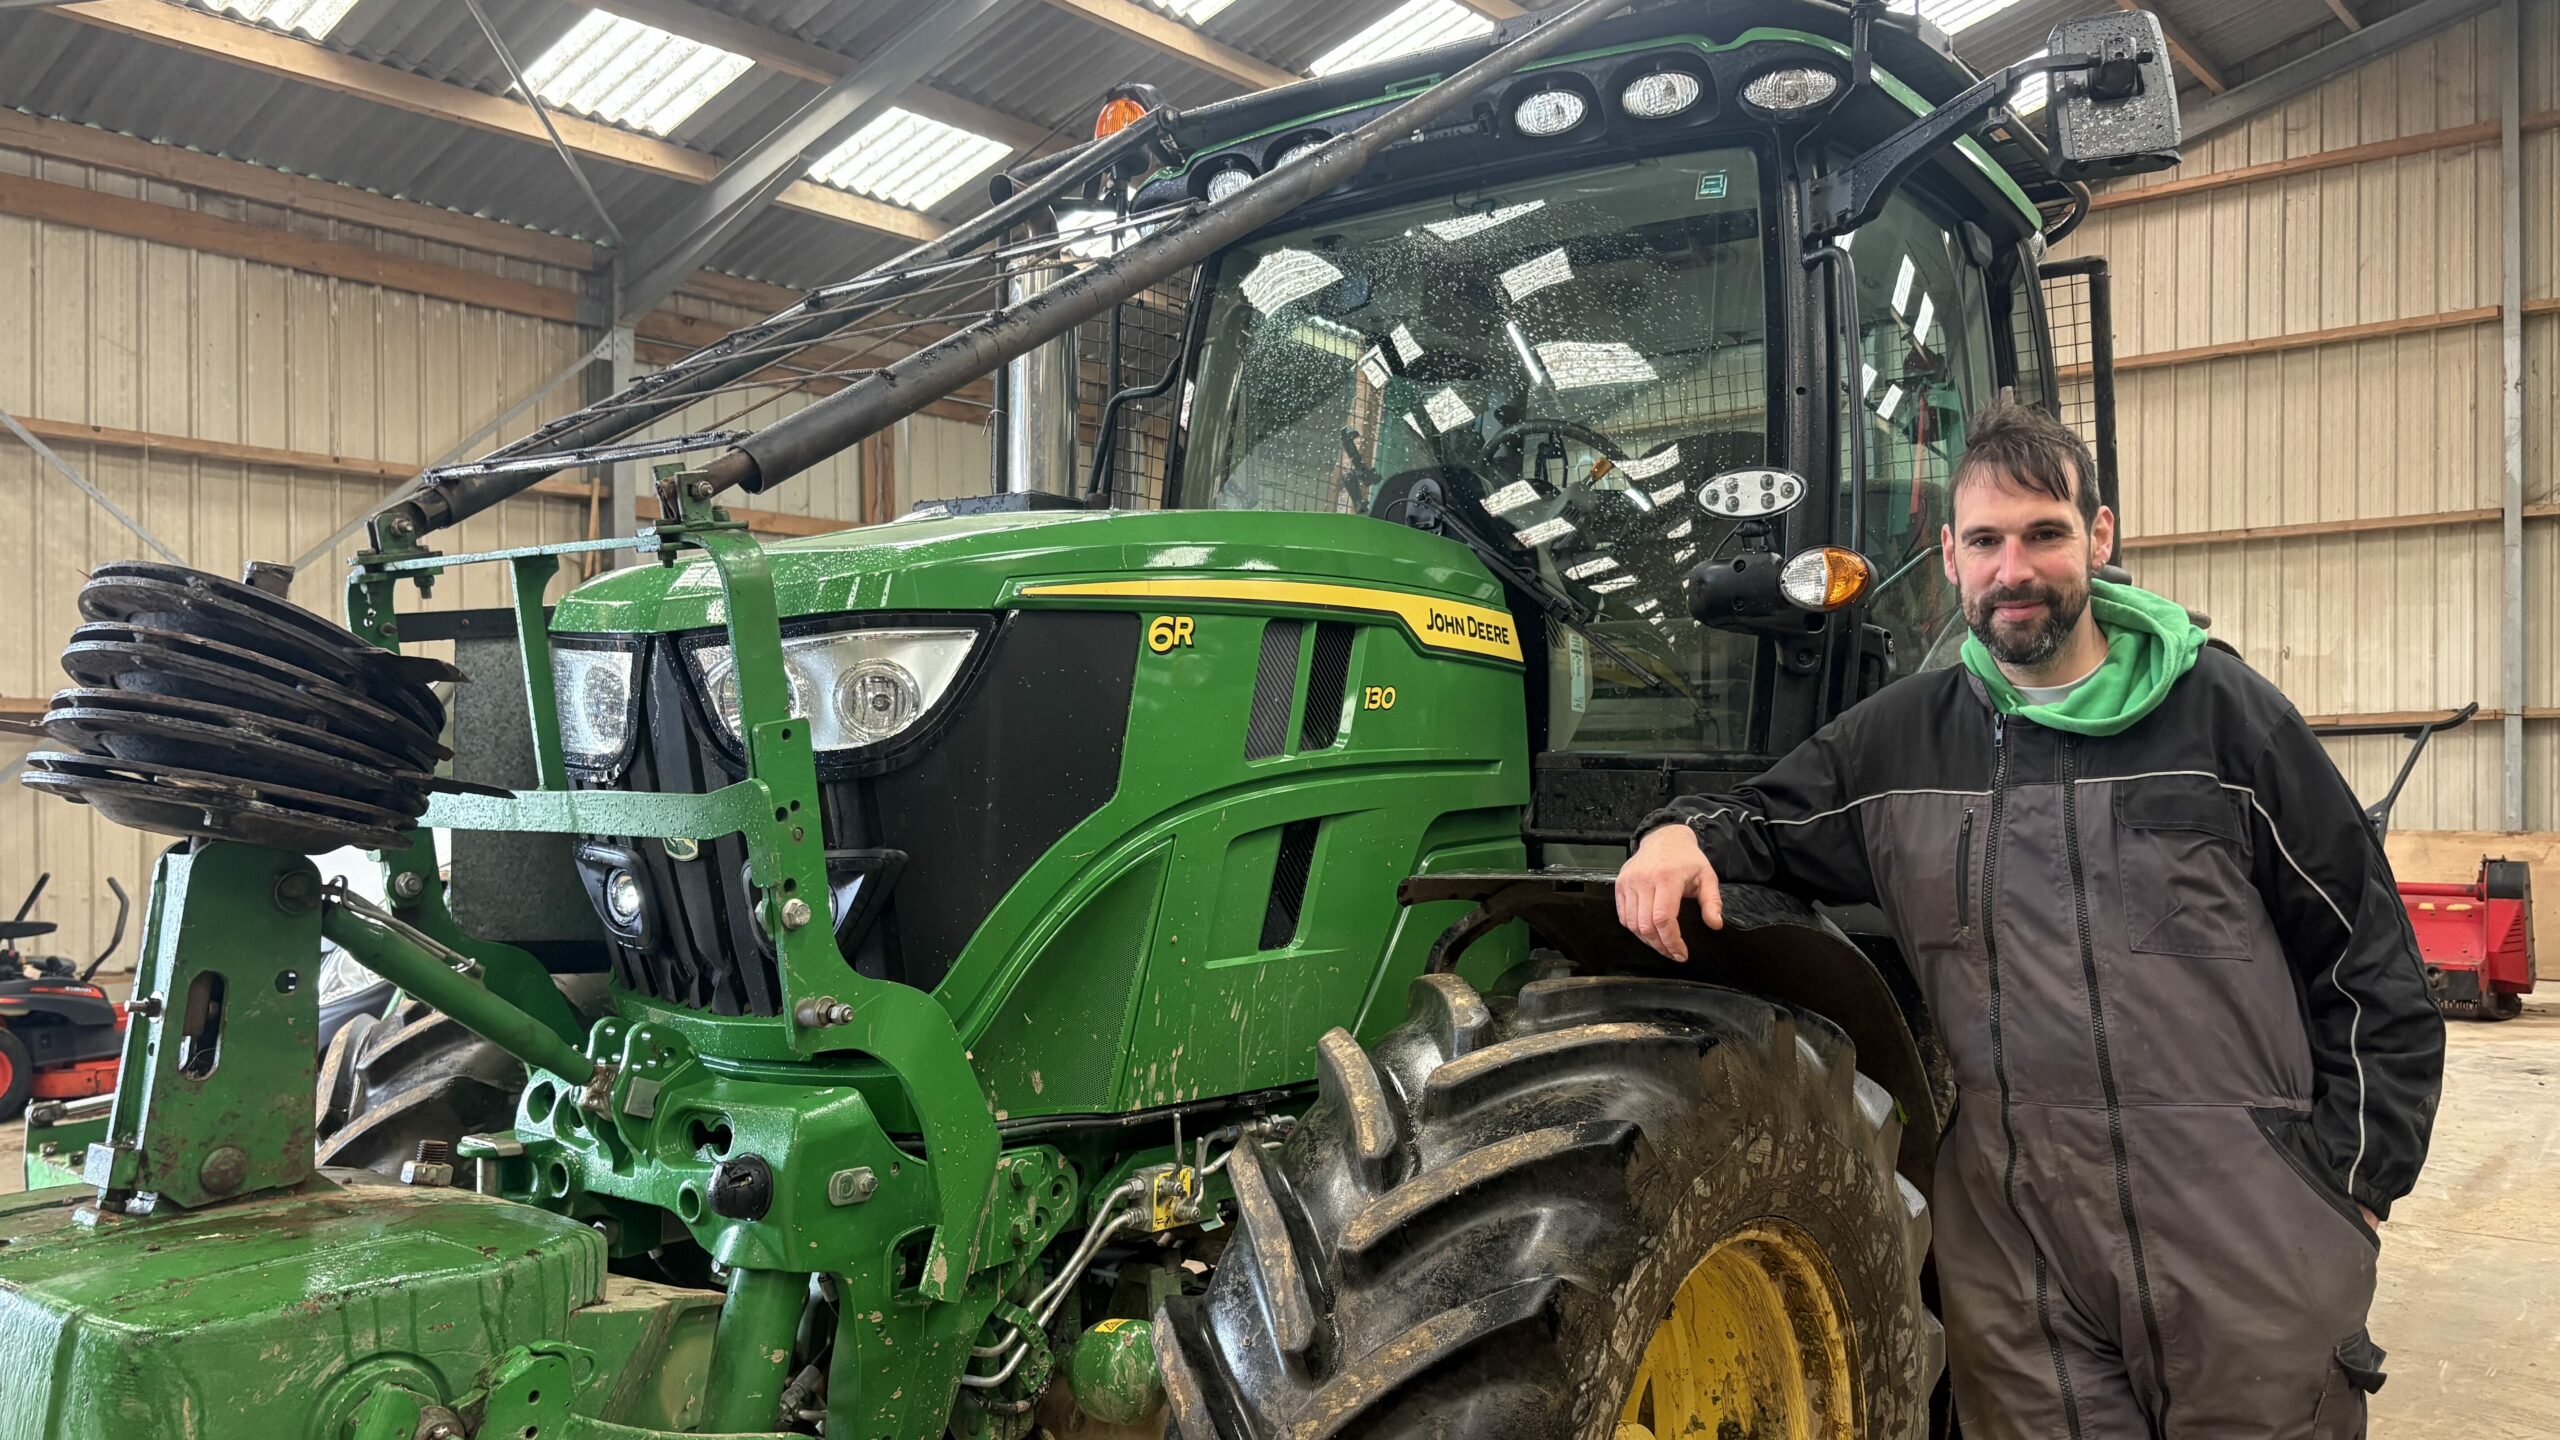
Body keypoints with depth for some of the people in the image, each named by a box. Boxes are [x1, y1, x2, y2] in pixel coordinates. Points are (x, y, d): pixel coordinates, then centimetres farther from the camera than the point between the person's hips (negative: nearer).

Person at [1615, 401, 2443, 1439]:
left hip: (2247, 1252, -1)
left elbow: (2367, 958, 4)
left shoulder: (2217, 708, 1)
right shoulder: (1899, 740, 7)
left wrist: (2355, 1181, 0)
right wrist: (1684, 834, -6)